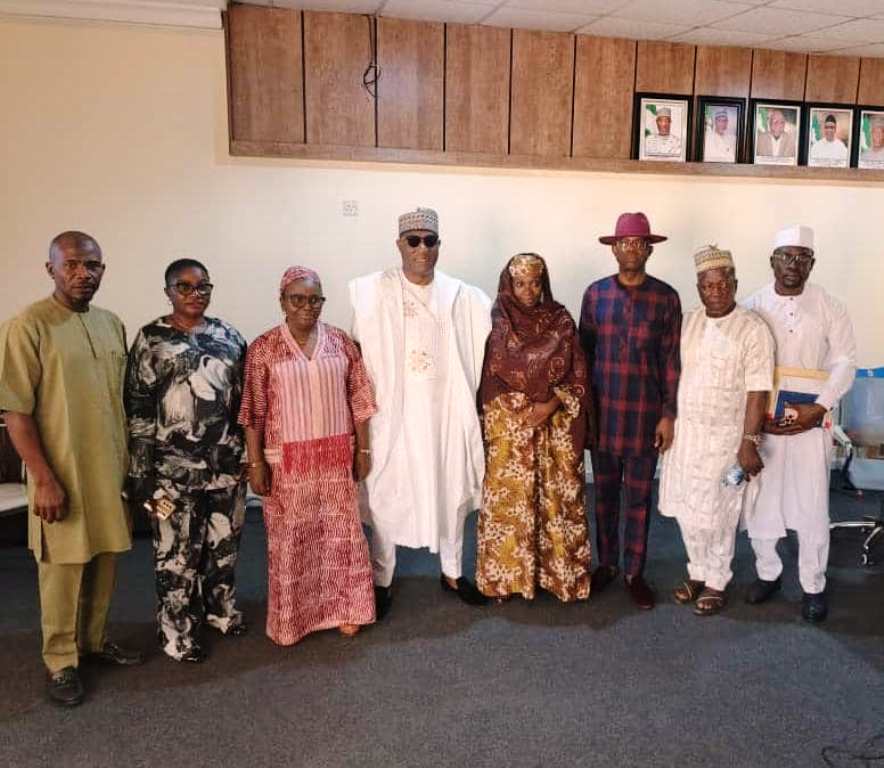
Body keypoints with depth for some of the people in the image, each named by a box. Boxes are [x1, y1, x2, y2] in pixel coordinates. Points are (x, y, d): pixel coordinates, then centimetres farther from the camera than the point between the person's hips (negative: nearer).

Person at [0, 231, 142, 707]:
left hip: (110, 470, 6)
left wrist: (130, 463, 13)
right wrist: (44, 478, -18)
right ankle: (60, 661, 23)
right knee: (62, 570, 7)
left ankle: (94, 639, 35)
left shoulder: (112, 324, 7)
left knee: (103, 562, 16)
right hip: (62, 474, -6)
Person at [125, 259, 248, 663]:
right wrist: (140, 472, -10)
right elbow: (137, 410, -7)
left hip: (226, 462, 4)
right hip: (174, 467, -4)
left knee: (224, 542, 16)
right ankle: (178, 632, 21)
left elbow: (243, 398, 12)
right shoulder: (151, 339, -5)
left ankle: (220, 608, 37)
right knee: (177, 550, 5)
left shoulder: (228, 335, 7)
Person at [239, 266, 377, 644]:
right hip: (287, 459, -2)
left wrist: (363, 449, 4)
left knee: (340, 531, 10)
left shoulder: (341, 341, 1)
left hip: (336, 455, 2)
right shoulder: (263, 348, -6)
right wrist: (255, 462, -8)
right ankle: (290, 618, 24)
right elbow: (254, 411, -5)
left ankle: (342, 608, 27)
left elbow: (358, 399, 4)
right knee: (290, 537, 7)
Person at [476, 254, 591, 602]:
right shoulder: (496, 322, -2)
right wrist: (522, 410, -6)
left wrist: (552, 404, -12)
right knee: (510, 498, 3)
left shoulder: (561, 320, 2)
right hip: (509, 425, -1)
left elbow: (578, 374, 1)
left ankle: (559, 571, 21)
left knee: (557, 496, 5)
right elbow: (488, 377, 0)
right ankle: (508, 573, 17)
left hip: (556, 424, 1)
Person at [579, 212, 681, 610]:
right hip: (602, 411, 1)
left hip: (646, 413, -1)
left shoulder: (666, 297, -2)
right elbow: (584, 351, 6)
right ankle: (606, 563, 27)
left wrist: (669, 414, -4)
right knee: (604, 492, 12)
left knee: (639, 495, 8)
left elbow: (671, 359, -1)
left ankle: (634, 572, 21)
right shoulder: (595, 293, 2)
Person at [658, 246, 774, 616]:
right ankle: (697, 571, 33)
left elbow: (757, 391, -13)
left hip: (724, 435, -5)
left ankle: (716, 581, 24)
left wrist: (749, 442, -16)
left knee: (716, 514, 4)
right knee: (686, 508, 13)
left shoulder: (752, 329, -12)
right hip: (684, 430, 5)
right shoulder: (688, 322, 4)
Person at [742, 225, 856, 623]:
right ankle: (767, 573, 28)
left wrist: (818, 407, -15)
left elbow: (844, 363, -2)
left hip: (810, 421, -1)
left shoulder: (830, 308, -1)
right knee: (758, 501, 8)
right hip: (759, 420, 1)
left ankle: (814, 585, 19)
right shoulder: (751, 307, -1)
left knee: (812, 506, 3)